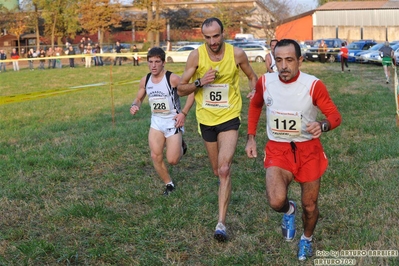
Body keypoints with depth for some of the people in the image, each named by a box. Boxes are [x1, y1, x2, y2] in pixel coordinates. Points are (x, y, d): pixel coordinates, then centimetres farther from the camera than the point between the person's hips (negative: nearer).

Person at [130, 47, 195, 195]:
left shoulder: (172, 78, -18)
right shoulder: (145, 80, -1)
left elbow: (192, 92, -14)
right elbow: (139, 98, 14)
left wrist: (184, 113, -19)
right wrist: (135, 106, -10)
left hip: (173, 121, -5)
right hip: (156, 122, 5)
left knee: (172, 160, -4)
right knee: (156, 157, -1)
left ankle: (181, 146, 32)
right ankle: (169, 185, 20)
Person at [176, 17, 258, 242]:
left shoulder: (237, 54, -9)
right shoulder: (196, 56, -9)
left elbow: (252, 77, 9)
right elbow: (181, 89, -4)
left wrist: (254, 92, -11)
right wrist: (200, 82, -23)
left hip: (229, 118, -2)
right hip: (206, 119, 2)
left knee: (224, 169, -17)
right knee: (218, 171, 16)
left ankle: (221, 223, -13)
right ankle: (226, 194, 50)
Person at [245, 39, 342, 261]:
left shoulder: (313, 85, -18)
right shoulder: (265, 82, -9)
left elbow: (335, 115, -13)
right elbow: (255, 106, 11)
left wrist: (322, 126, -36)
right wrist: (251, 138, 8)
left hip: (308, 149, 0)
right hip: (278, 149, 1)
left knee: (310, 205, 12)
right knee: (276, 201, -22)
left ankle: (307, 239, 46)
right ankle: (289, 211, 18)